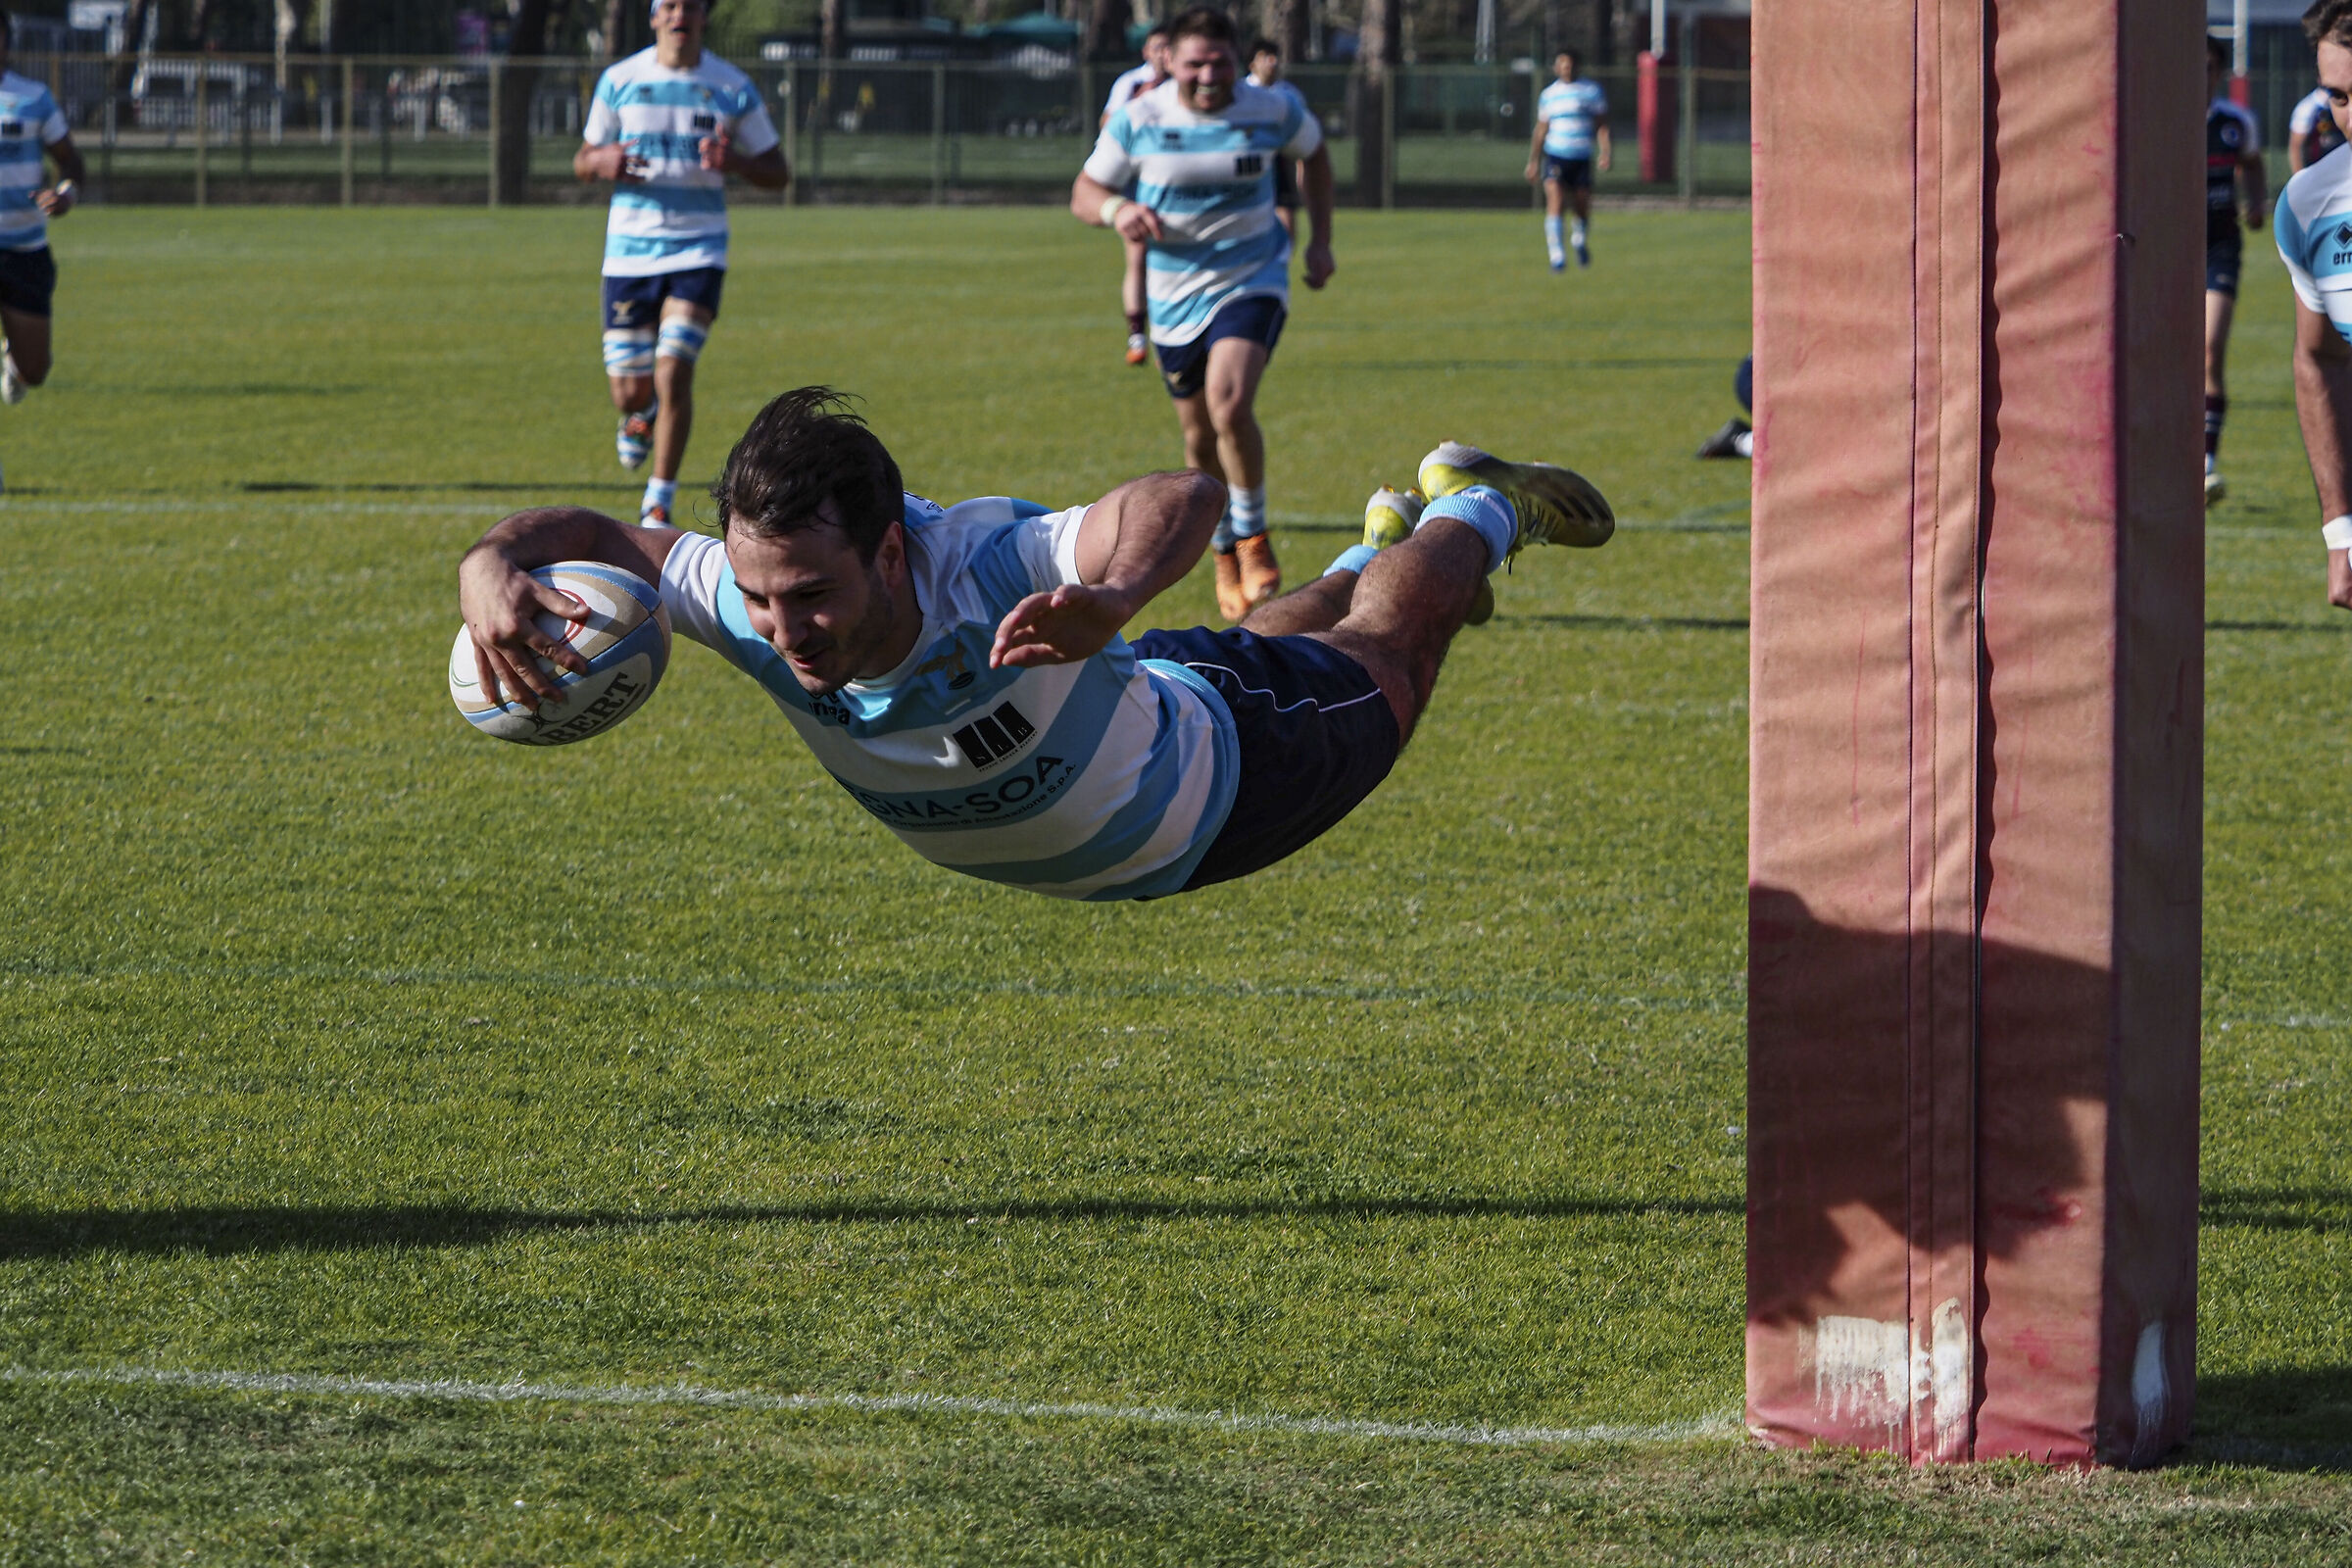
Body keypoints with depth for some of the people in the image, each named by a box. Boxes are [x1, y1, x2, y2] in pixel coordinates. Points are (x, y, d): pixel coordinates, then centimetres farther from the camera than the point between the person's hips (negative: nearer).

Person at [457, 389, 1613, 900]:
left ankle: (1481, 509, 61)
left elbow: (1186, 497, -59)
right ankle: (1372, 549, 72)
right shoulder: (755, 608, -38)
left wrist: (1112, 599, -80)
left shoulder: (993, 577, -51)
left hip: (1227, 780, -5)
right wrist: (492, 570, -52)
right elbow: (586, 536, -28)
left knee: (1381, 646, 29)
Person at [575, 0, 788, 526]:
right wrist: (602, 162, -15)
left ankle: (659, 503, -4)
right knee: (630, 392, 2)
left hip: (697, 250, -1)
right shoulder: (620, 80, 3)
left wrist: (736, 162, -17)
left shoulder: (734, 89, 0)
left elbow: (777, 174, 6)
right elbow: (582, 161, 11)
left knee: (674, 373, -17)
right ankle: (641, 415, 42)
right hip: (630, 247, 1)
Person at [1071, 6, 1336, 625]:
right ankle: (1225, 556, 32)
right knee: (1200, 437, 9)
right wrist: (1115, 210, -25)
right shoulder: (1138, 120, -9)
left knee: (1230, 403, -25)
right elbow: (1084, 190, -2)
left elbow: (1313, 152, 15)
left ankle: (1253, 537, -4)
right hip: (1176, 295, 2)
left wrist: (1320, 241, 9)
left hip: (1253, 280, -2)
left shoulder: (1271, 112, -7)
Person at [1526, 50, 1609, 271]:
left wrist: (1604, 153, -10)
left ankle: (1579, 239, 41)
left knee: (1583, 207, 6)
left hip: (1582, 159, 0)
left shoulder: (1592, 91, 4)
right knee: (1555, 200, -19)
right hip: (1555, 155, 0)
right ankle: (1556, 255, -21)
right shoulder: (1548, 94, 9)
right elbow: (1541, 129, 16)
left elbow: (1601, 124, 3)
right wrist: (1533, 161, 13)